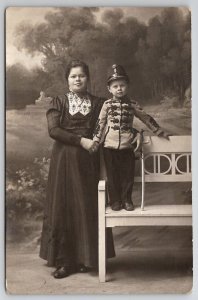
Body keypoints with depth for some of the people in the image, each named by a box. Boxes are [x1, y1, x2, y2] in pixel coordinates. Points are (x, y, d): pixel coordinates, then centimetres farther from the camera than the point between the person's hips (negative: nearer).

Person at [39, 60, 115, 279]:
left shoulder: (97, 103, 8)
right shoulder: (58, 102, 4)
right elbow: (53, 130, -8)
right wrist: (81, 140, -15)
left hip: (88, 160, 1)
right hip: (64, 160, -1)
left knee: (88, 206, 3)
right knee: (64, 205, 0)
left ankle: (84, 257, 15)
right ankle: (64, 260, 7)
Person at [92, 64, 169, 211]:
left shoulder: (132, 104, 2)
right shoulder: (107, 104, 0)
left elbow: (146, 118, 10)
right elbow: (100, 123, 4)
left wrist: (160, 132, 14)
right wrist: (96, 140, -1)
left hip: (127, 145, 1)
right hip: (110, 146, -1)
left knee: (128, 174, 5)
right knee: (112, 175, 6)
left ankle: (126, 199, 20)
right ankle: (115, 200, 18)